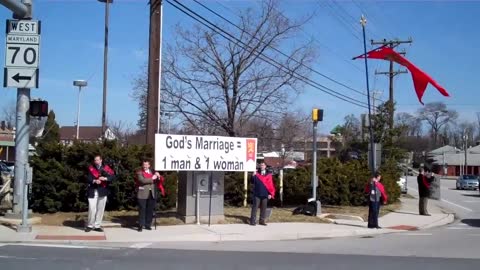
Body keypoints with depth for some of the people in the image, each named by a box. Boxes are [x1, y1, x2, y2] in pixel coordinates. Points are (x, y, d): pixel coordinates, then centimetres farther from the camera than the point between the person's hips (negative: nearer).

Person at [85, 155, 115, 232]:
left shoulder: (106, 168, 5)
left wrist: (105, 178, -21)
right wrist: (94, 181, -25)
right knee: (92, 209, -6)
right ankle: (90, 225, 9)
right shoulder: (91, 168, 4)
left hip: (103, 191, 2)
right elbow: (88, 178, -7)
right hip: (93, 191, -2)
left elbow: (112, 176, -5)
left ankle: (97, 226, 16)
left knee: (101, 209, 6)